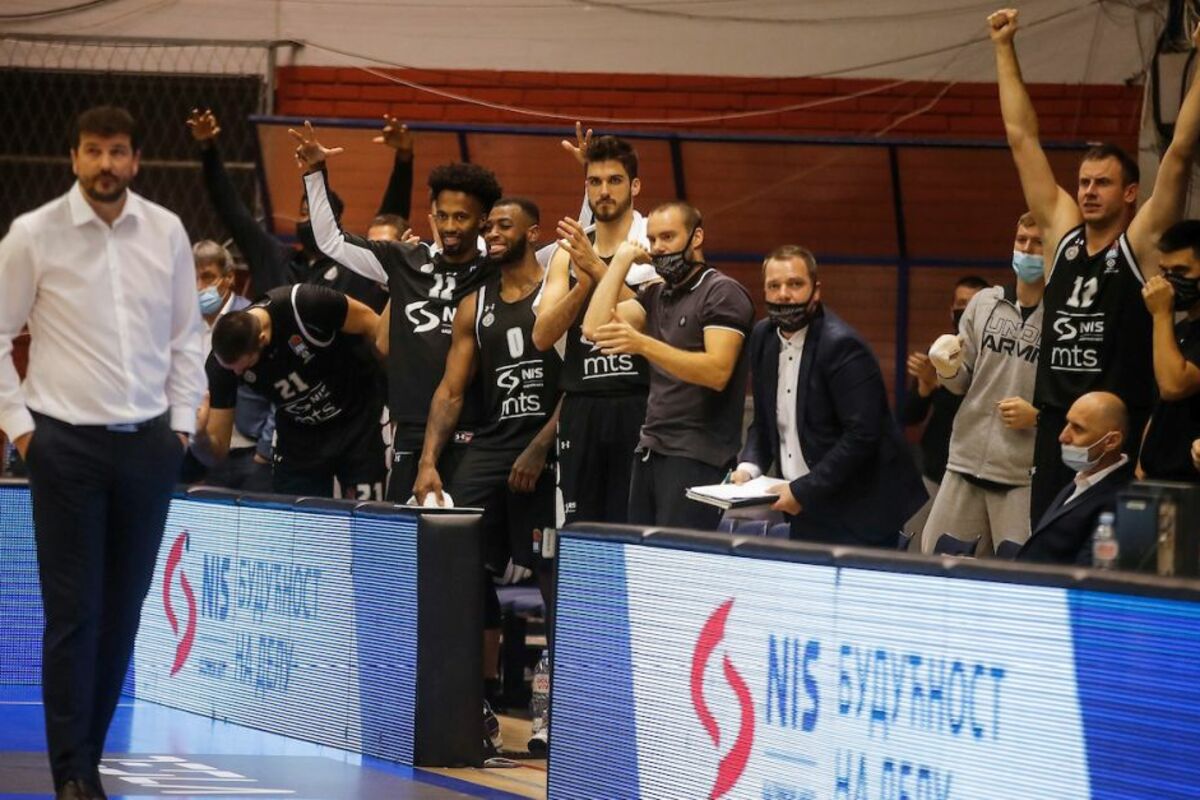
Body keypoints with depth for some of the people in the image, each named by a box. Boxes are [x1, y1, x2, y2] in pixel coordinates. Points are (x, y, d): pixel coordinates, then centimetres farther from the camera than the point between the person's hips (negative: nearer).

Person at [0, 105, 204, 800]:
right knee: (73, 613, -4)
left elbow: (186, 333, 12)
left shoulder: (166, 233, 4)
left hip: (149, 443, 3)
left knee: (122, 612, 7)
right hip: (67, 443, -3)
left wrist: (183, 420, 7)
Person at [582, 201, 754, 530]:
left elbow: (718, 372, -19)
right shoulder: (656, 295, 18)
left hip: (697, 456, -8)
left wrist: (642, 344, -29)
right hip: (650, 451, 8)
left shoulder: (722, 292, -6)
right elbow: (593, 327, 5)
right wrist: (622, 260, 8)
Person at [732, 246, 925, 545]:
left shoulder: (842, 346, -17)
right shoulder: (763, 338, 7)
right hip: (805, 513, 7)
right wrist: (749, 466, -2)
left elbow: (862, 436, -21)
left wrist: (803, 491, -20)